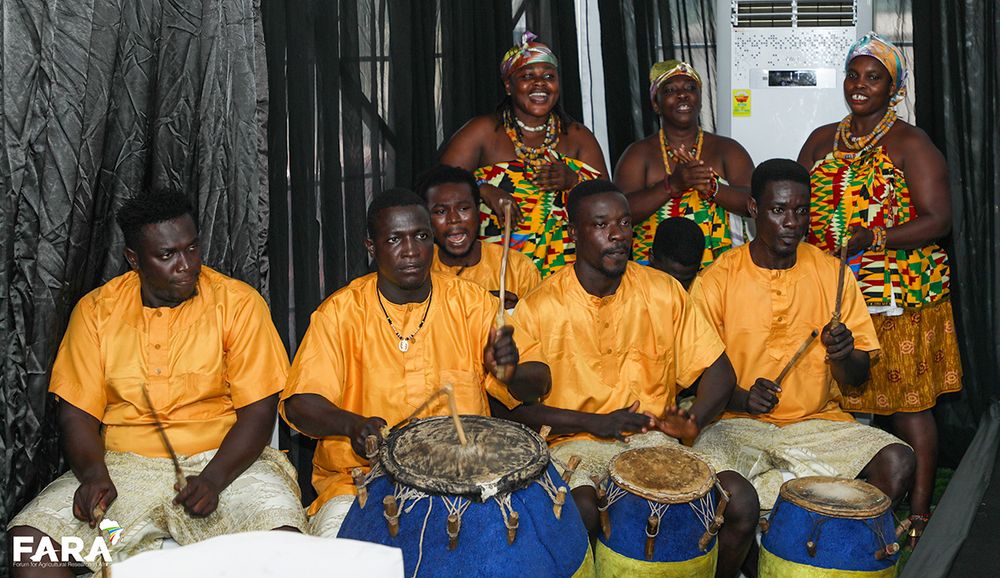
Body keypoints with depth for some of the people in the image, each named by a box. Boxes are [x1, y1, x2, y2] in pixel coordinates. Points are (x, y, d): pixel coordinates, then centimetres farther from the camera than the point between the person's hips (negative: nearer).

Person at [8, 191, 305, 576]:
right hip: (124, 465, 3)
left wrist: (212, 479, -21)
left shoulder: (238, 302, -3)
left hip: (224, 460, -2)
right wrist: (94, 474, -14)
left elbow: (258, 411, -6)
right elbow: (77, 413, 6)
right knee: (28, 538, -19)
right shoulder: (97, 309, 5)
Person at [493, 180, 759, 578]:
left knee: (741, 500, -18)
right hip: (575, 442, -3)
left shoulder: (663, 292, 2)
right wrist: (593, 422, -13)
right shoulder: (538, 308, -8)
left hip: (654, 438, 3)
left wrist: (695, 420, -13)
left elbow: (719, 369, 7)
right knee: (579, 512, -34)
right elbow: (509, 406, -6)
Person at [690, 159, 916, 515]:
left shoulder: (831, 273, 3)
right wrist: (741, 399, -21)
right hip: (739, 423, -3)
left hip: (818, 421, 3)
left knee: (898, 462, -21)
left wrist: (843, 355, -16)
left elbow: (858, 377, 7)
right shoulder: (718, 280, -5)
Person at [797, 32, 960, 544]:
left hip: (898, 297, -4)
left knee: (907, 403, 1)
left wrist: (878, 238, -26)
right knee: (838, 401, 8)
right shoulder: (821, 141, 13)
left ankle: (919, 511, 13)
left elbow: (938, 221, -10)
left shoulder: (910, 144, -3)